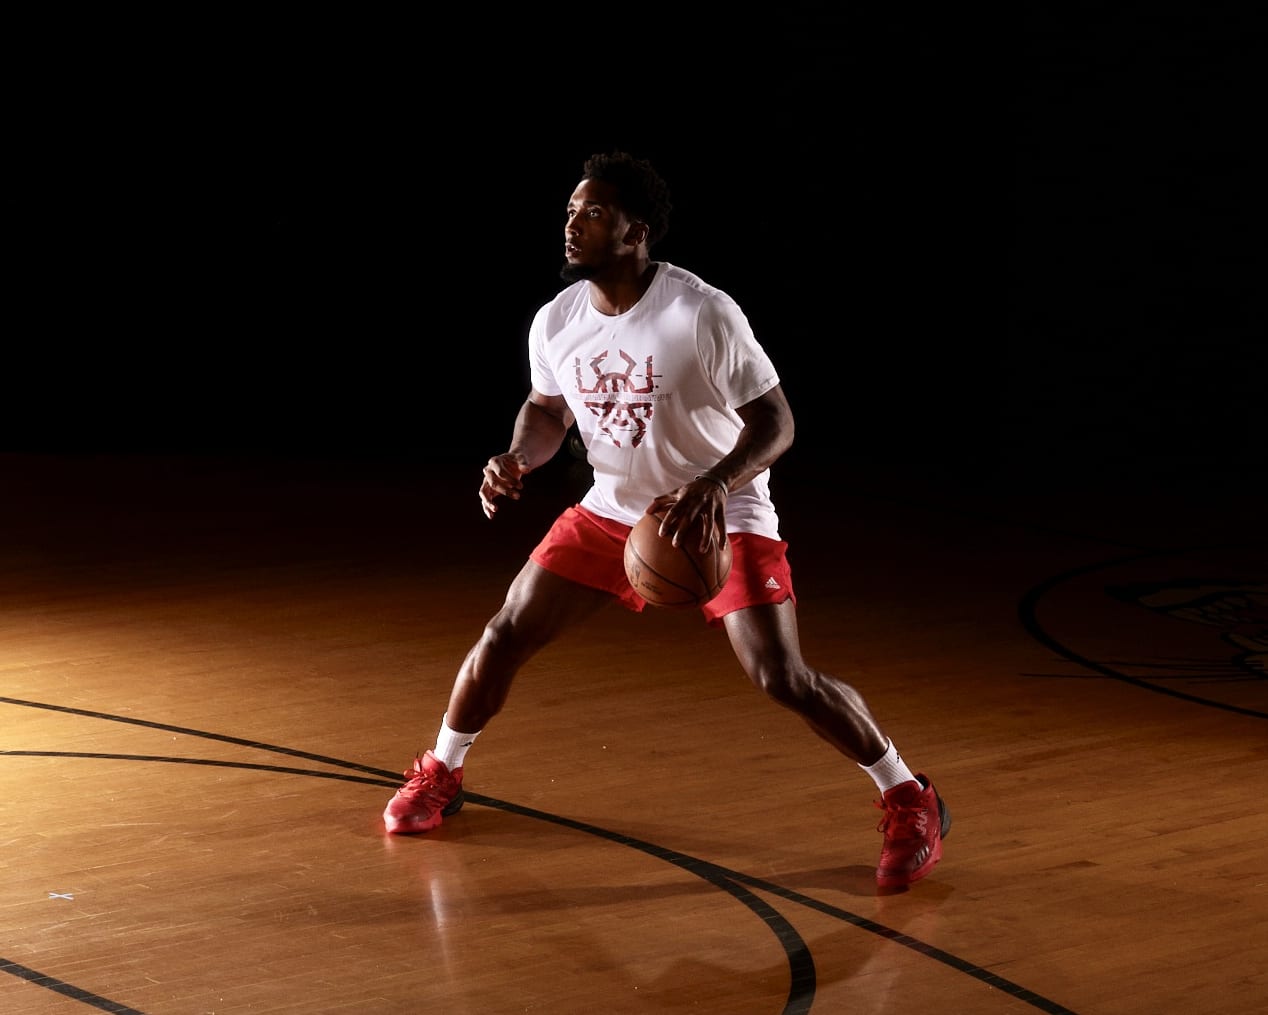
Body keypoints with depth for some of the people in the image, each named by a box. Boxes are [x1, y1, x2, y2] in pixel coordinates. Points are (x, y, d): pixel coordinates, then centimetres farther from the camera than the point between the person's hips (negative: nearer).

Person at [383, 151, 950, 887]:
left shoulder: (703, 314, -25)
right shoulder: (556, 321, -7)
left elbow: (775, 422, -22)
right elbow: (548, 410, 11)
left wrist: (714, 486, -39)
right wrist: (518, 459, -12)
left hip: (722, 516, -5)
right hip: (613, 508, 5)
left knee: (781, 676, -16)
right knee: (506, 635, 1)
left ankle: (911, 801, 3)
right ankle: (439, 776, 26)